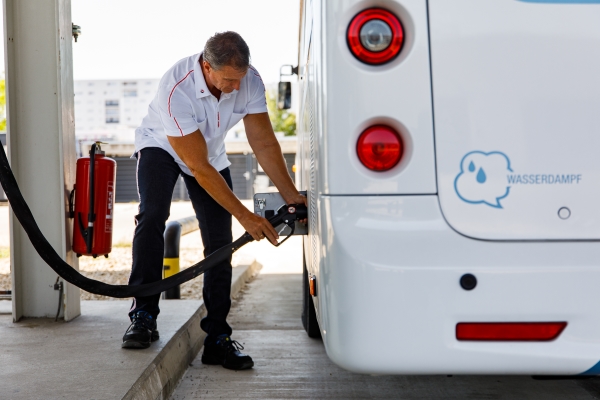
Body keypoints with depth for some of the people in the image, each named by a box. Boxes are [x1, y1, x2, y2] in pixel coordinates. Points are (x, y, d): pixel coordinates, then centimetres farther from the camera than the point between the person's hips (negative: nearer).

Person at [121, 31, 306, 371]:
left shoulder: (250, 81, -25)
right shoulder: (177, 89, -38)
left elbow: (265, 143, -16)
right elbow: (198, 167, -34)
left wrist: (291, 195, -23)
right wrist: (245, 216, -32)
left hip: (212, 153, 4)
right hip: (162, 147, -4)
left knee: (220, 241, -7)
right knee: (152, 216, -29)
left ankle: (218, 337, -3)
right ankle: (144, 316, -20)